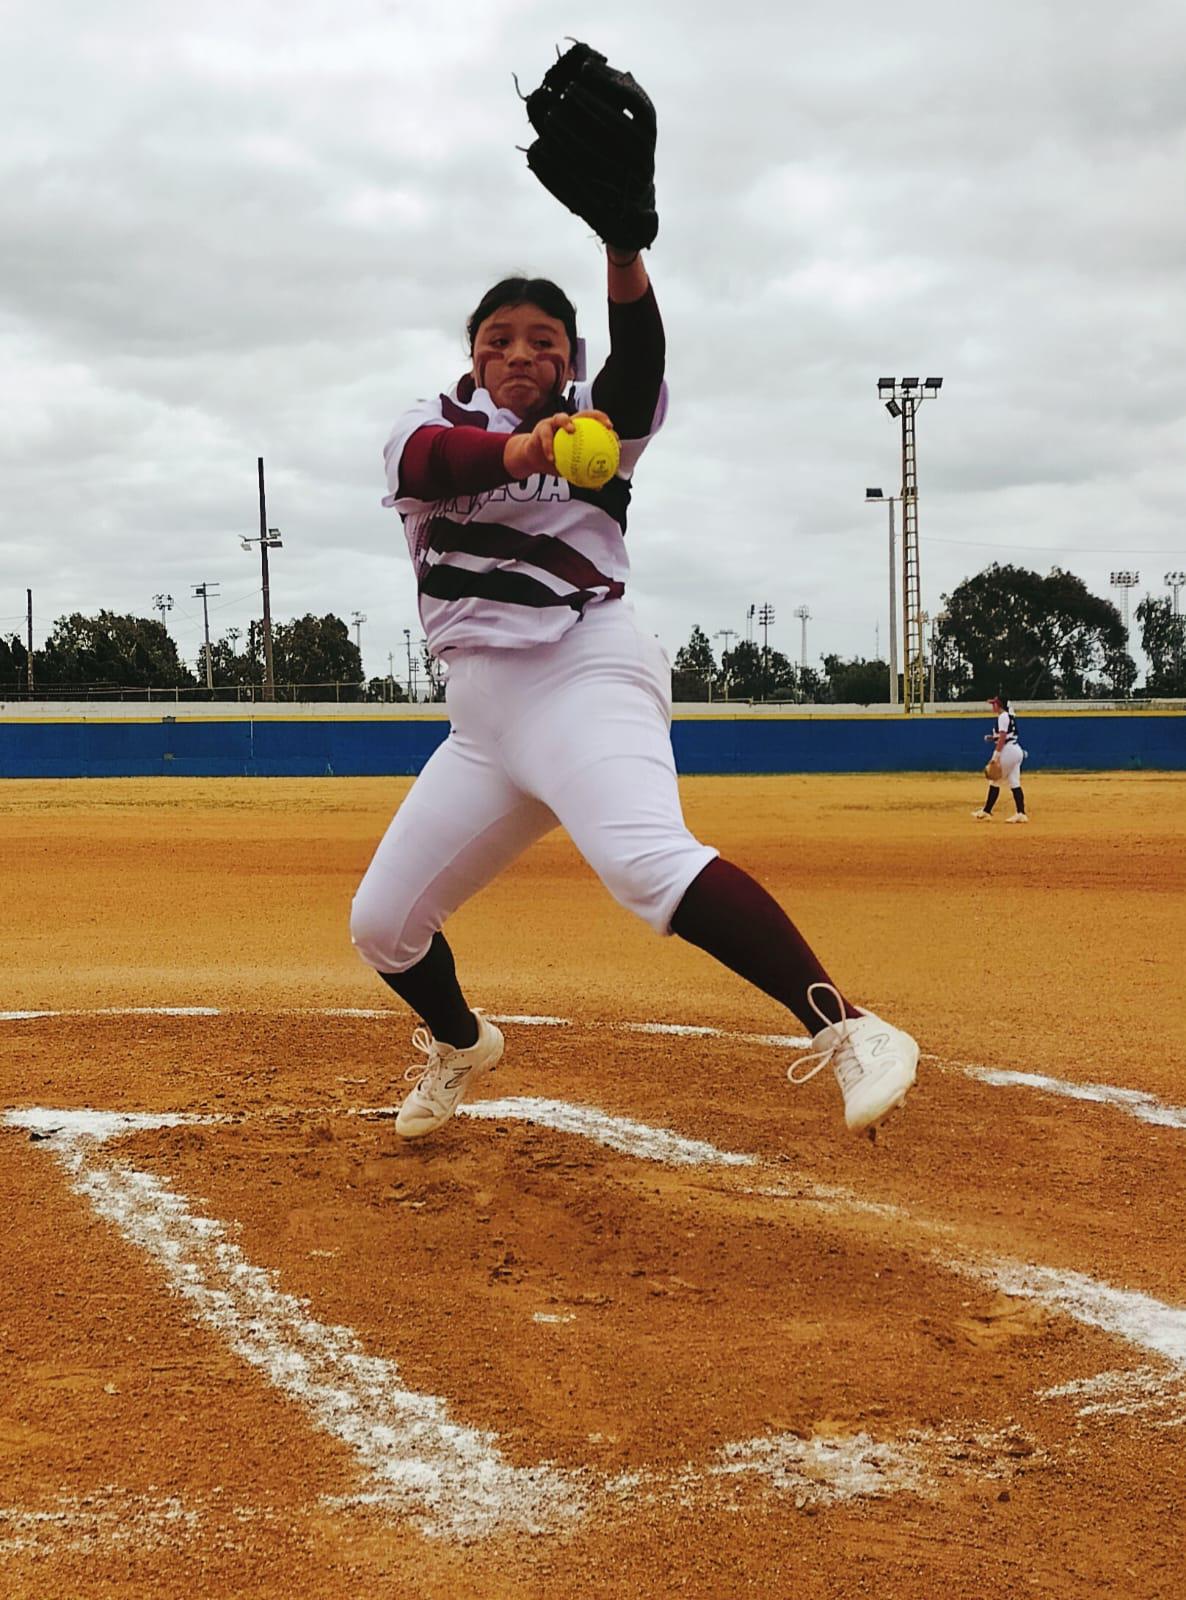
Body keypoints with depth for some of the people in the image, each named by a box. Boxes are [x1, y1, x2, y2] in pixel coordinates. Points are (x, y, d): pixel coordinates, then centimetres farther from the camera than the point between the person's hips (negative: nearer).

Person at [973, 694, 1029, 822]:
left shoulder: (1003, 717, -11)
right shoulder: (1010, 716, 18)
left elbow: (1003, 737, -19)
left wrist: (996, 754, -21)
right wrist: (993, 738, 18)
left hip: (1007, 750, -10)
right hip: (1017, 750, 10)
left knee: (994, 781, -3)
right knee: (1014, 783, 6)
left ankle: (986, 812, 0)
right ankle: (1021, 814, 0)